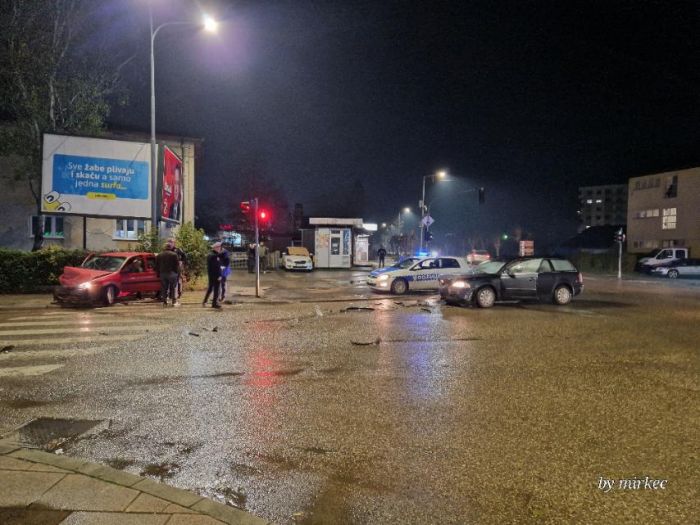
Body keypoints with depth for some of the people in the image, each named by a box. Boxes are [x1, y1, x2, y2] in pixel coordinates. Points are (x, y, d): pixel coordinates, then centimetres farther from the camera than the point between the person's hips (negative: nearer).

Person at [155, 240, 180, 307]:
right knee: (173, 288, 4)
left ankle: (164, 301, 10)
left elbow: (157, 266, 10)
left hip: (162, 274, 4)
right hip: (172, 273, -4)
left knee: (164, 288, 10)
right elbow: (177, 264, -8)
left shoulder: (159, 255, 8)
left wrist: (158, 274, 16)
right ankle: (174, 301, 4)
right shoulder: (174, 254, -8)